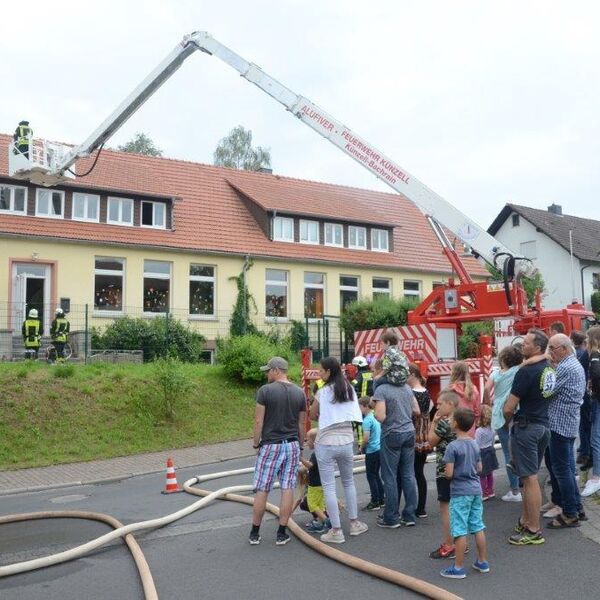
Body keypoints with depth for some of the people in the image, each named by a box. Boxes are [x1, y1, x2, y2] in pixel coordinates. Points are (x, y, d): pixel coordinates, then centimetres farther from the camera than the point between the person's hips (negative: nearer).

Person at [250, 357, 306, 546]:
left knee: (262, 490, 6)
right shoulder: (299, 392, 3)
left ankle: (255, 533, 15)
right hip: (292, 445, 3)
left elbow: (259, 421, -10)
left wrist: (256, 444, 1)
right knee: (287, 489, 6)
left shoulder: (265, 391, -10)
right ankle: (282, 533, 10)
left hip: (270, 445, -3)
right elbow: (302, 423, 7)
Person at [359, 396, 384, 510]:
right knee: (376, 475, 18)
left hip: (372, 451, -8)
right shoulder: (376, 417, 8)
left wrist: (362, 447, -3)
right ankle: (381, 499, 22)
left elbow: (366, 438, -23)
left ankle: (375, 502, 7)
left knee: (371, 476, 3)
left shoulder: (367, 420, -17)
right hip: (380, 449, 8)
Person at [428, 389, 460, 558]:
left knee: (445, 508, -1)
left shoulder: (444, 422, -18)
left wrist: (433, 422, -2)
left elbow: (432, 441, -7)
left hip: (445, 470, -9)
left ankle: (448, 546, 4)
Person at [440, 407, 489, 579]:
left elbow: (449, 474, -18)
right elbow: (479, 469, 12)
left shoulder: (453, 446, -17)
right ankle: (483, 562, 25)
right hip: (476, 490, 7)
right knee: (478, 527, 15)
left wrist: (445, 472, 2)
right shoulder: (475, 444, 4)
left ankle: (459, 568, 7)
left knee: (460, 531, 0)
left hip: (460, 493, -7)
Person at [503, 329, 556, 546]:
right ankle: (525, 521, 28)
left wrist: (508, 420, 2)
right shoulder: (549, 369, 6)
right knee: (529, 476, 18)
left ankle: (534, 531, 5)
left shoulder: (526, 371, -19)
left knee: (530, 479, -2)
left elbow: (509, 408, -18)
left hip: (526, 427, -9)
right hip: (544, 426, 9)